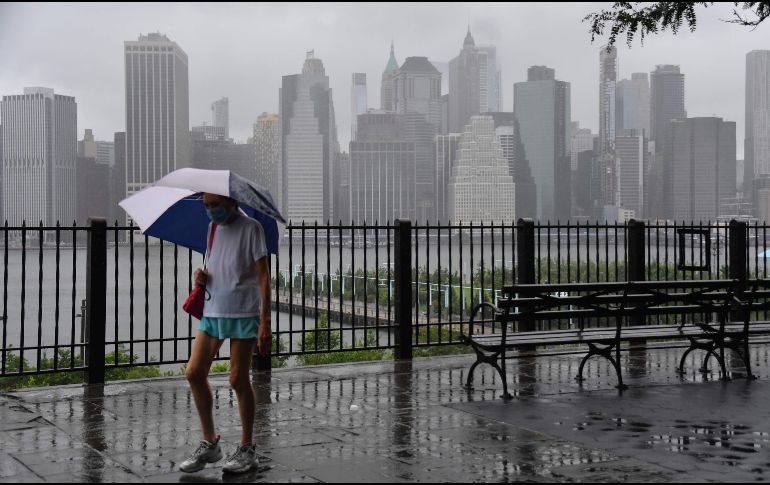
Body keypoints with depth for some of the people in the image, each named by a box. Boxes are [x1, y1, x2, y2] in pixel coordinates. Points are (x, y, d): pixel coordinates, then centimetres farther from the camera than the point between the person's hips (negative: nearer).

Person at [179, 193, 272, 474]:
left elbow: (263, 276, -10)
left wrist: (265, 322, -16)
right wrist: (202, 277, 0)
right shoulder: (213, 228, 13)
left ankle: (247, 449, 14)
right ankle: (209, 443, 15)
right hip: (213, 312, 7)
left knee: (238, 380, -1)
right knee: (194, 373, 1)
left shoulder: (250, 228, -8)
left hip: (243, 313, -7)